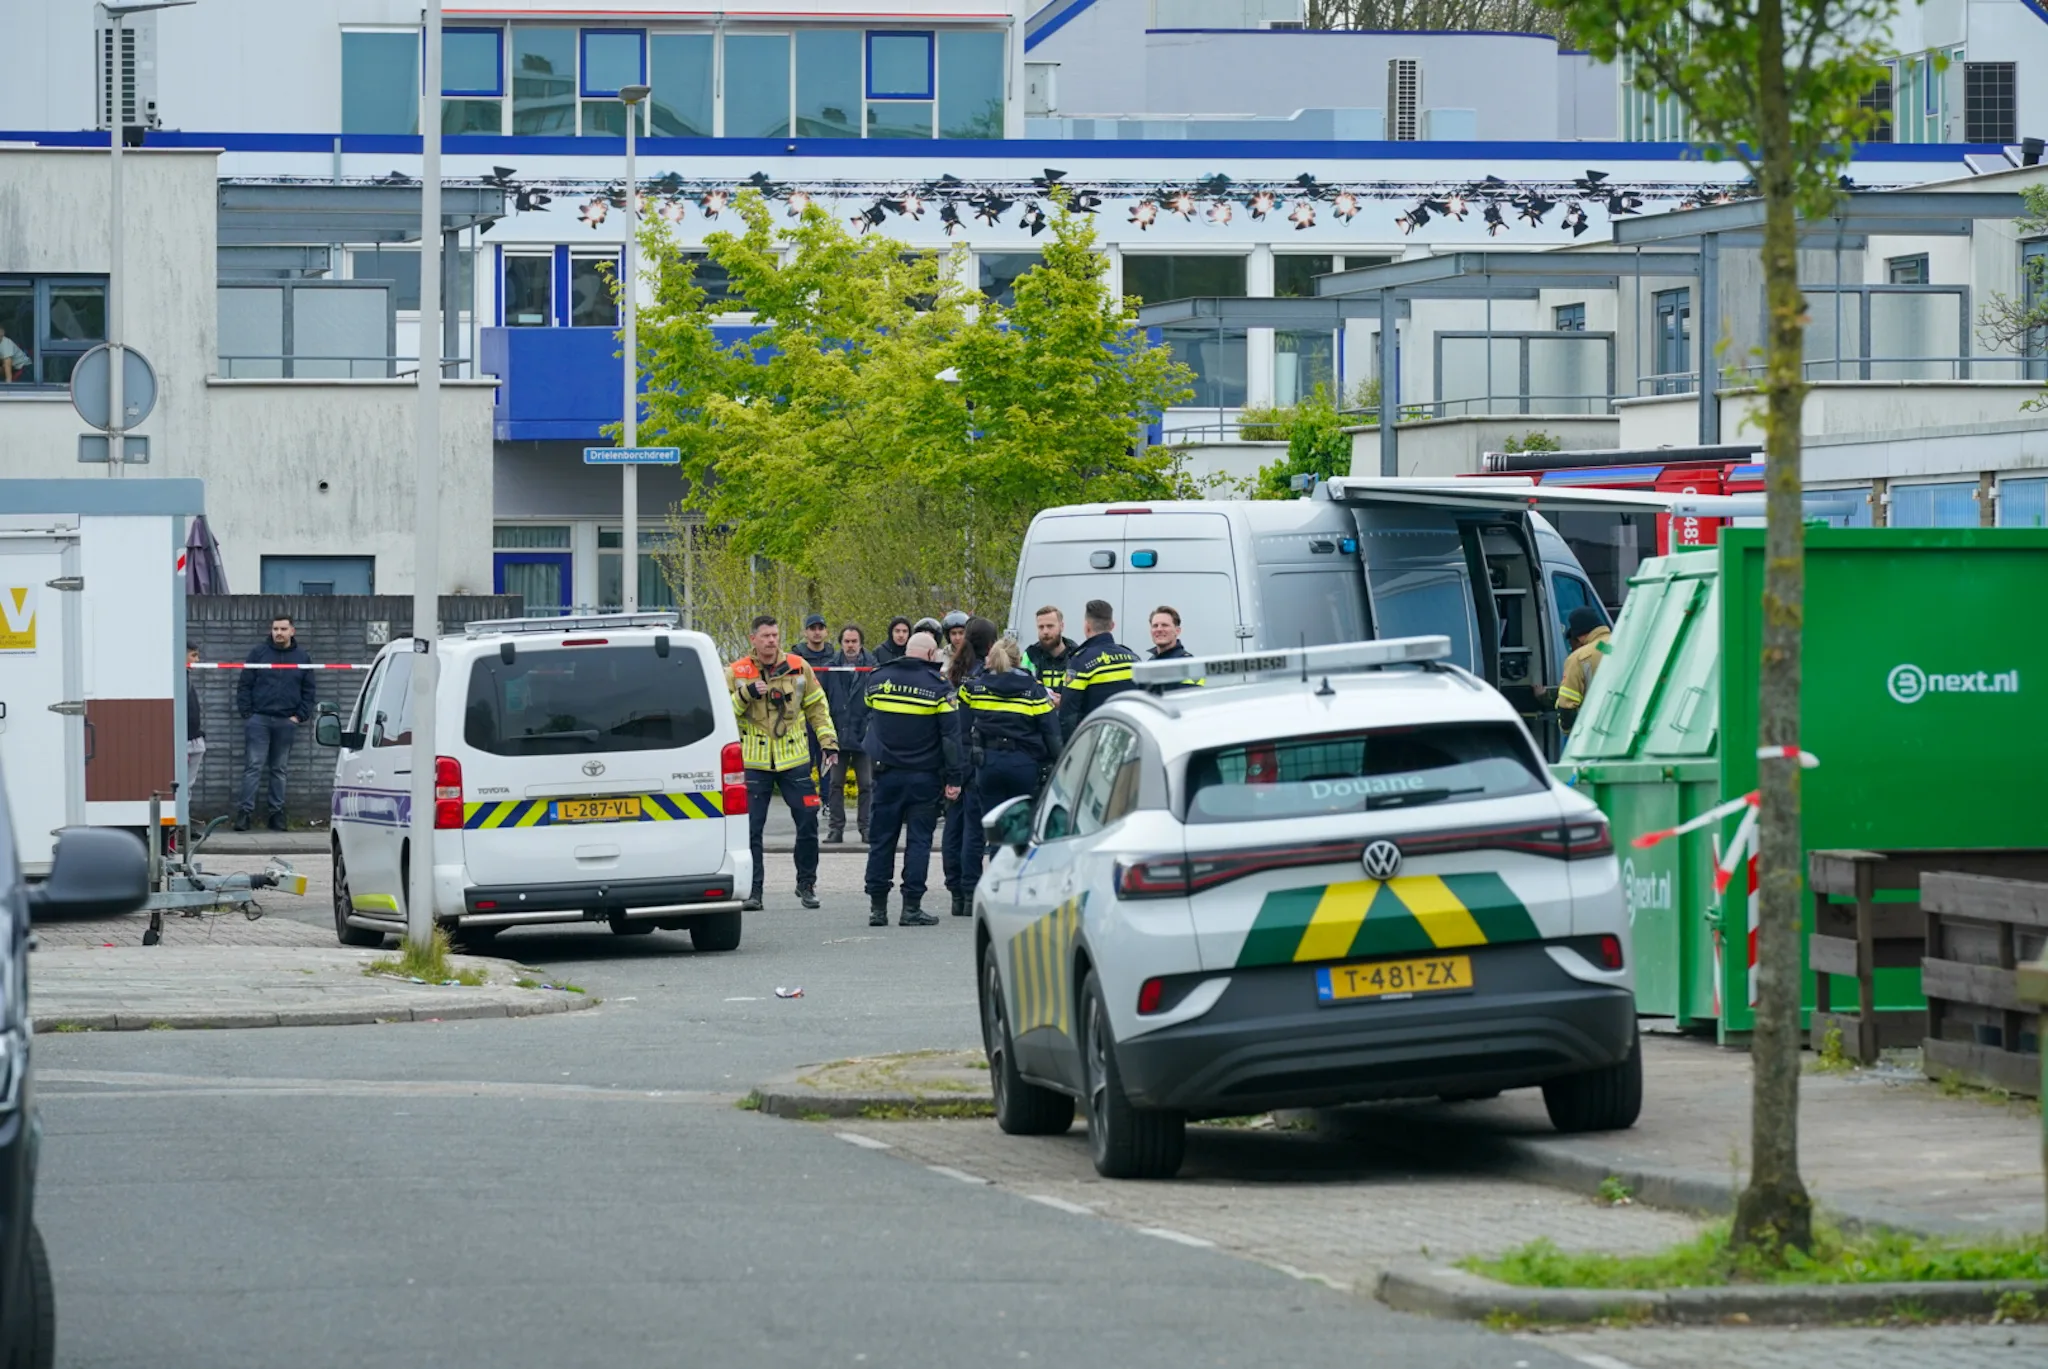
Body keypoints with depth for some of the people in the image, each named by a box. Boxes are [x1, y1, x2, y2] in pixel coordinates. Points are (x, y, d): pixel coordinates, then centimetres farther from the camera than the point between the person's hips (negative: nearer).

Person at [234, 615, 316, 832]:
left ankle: (277, 812, 12)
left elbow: (308, 691, 12)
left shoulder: (302, 657, 9)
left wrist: (300, 716, 1)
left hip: (286, 722, 2)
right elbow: (244, 686, 3)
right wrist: (246, 713, -5)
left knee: (279, 769, 8)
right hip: (258, 719, -2)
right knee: (253, 767, -7)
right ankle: (245, 811, -9)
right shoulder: (258, 653, 3)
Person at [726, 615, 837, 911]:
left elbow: (817, 708, 14)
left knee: (808, 821, 0)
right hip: (754, 763, -1)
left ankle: (806, 884, 16)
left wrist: (829, 742, 8)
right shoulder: (736, 673, 0)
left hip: (794, 761, 2)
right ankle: (753, 889, 3)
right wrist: (746, 694, -18)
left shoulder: (799, 668, 5)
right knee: (750, 828, -4)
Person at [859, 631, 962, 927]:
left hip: (887, 773, 3)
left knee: (881, 839, 9)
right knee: (918, 840, 1)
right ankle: (912, 908, -2)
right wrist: (954, 778, -6)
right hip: (924, 777, -3)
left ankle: (877, 907, 8)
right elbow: (951, 734, -9)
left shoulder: (878, 678, 3)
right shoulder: (936, 686, -8)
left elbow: (866, 712, 17)